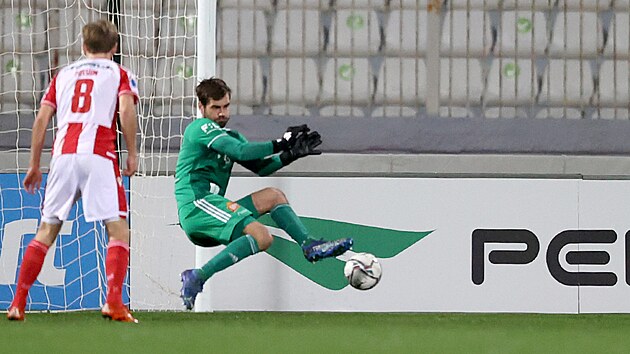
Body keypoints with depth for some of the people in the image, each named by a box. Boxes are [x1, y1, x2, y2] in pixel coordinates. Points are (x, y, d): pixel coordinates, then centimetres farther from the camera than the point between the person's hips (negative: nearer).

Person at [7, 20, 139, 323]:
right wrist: (132, 154, -1)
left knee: (46, 230, 10)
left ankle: (18, 303, 6)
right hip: (99, 156, -4)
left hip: (63, 154, 4)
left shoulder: (64, 74, 24)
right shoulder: (119, 74, 13)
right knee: (118, 230, -3)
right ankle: (114, 302, -19)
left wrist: (34, 165, 20)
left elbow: (42, 119, 16)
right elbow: (126, 110, -6)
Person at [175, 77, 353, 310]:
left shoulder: (228, 136, 25)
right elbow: (241, 152, -16)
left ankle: (310, 245, 7)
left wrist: (291, 155, 4)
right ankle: (197, 277, -32)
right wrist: (280, 145, -15)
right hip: (196, 205, -10)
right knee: (261, 237, -28)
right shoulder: (200, 128, -3)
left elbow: (261, 167, 19)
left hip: (213, 208, 10)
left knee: (272, 196, 15)